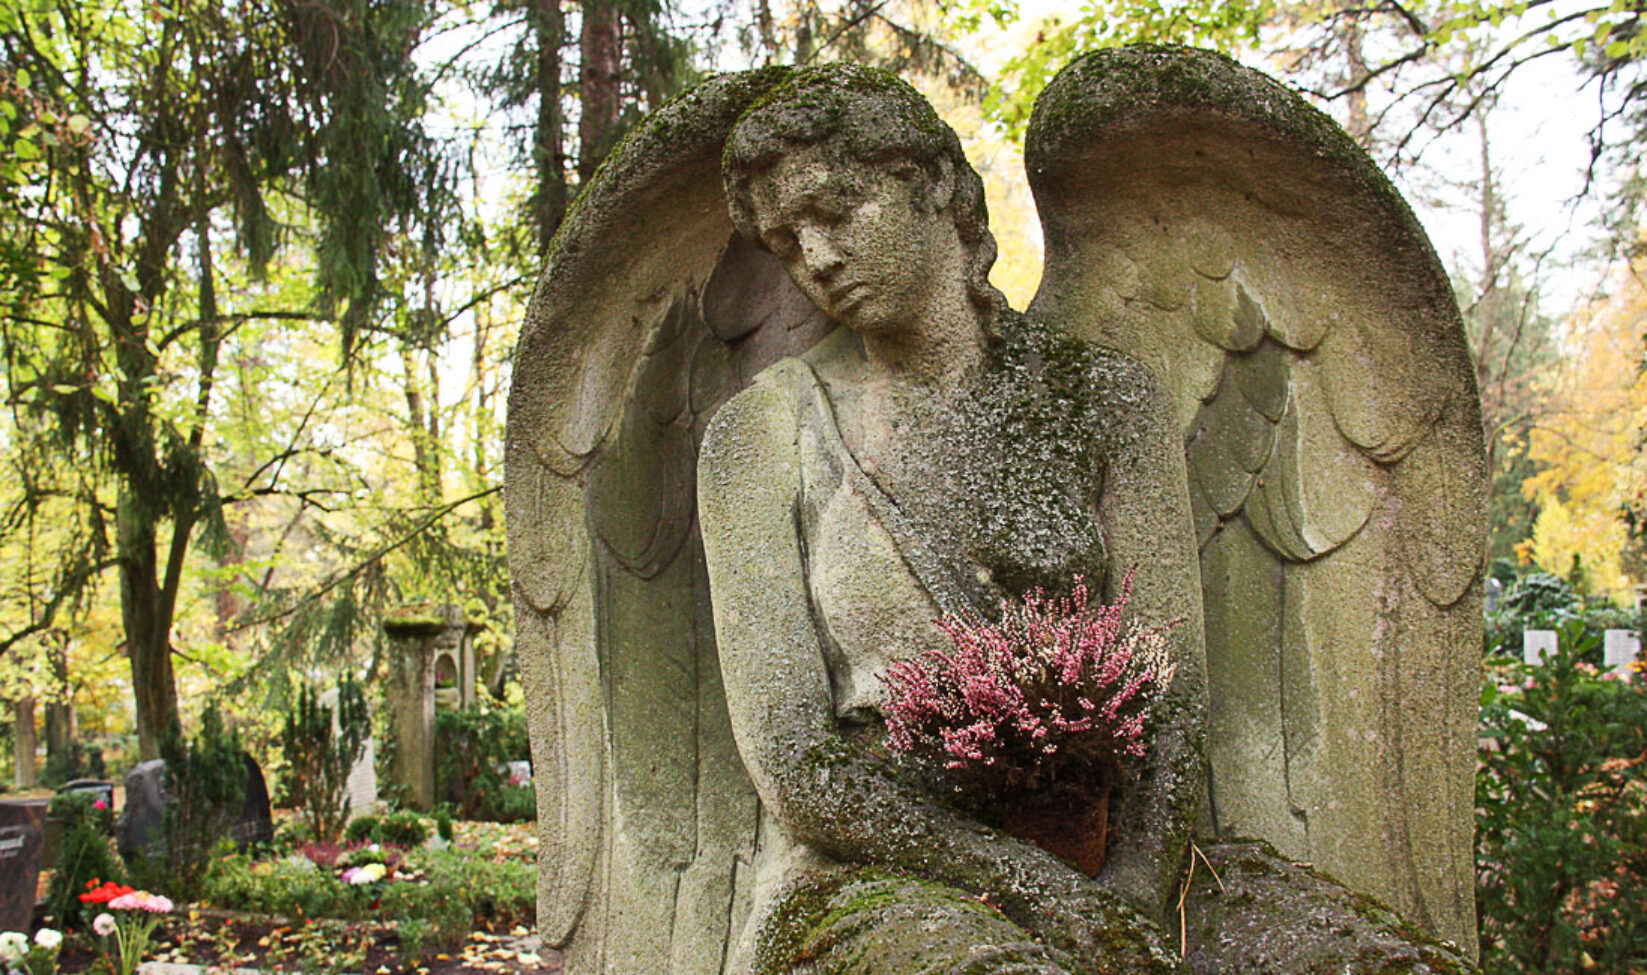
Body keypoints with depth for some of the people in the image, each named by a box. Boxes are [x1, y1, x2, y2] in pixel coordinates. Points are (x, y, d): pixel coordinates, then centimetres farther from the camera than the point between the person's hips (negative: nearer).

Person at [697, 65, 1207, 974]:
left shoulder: (1101, 397, 7)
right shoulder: (762, 431, 1)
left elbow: (1174, 690, 3)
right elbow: (792, 759, -5)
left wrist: (1133, 885, -13)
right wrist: (1024, 877, -14)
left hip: (1087, 869, 5)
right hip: (867, 876, -5)